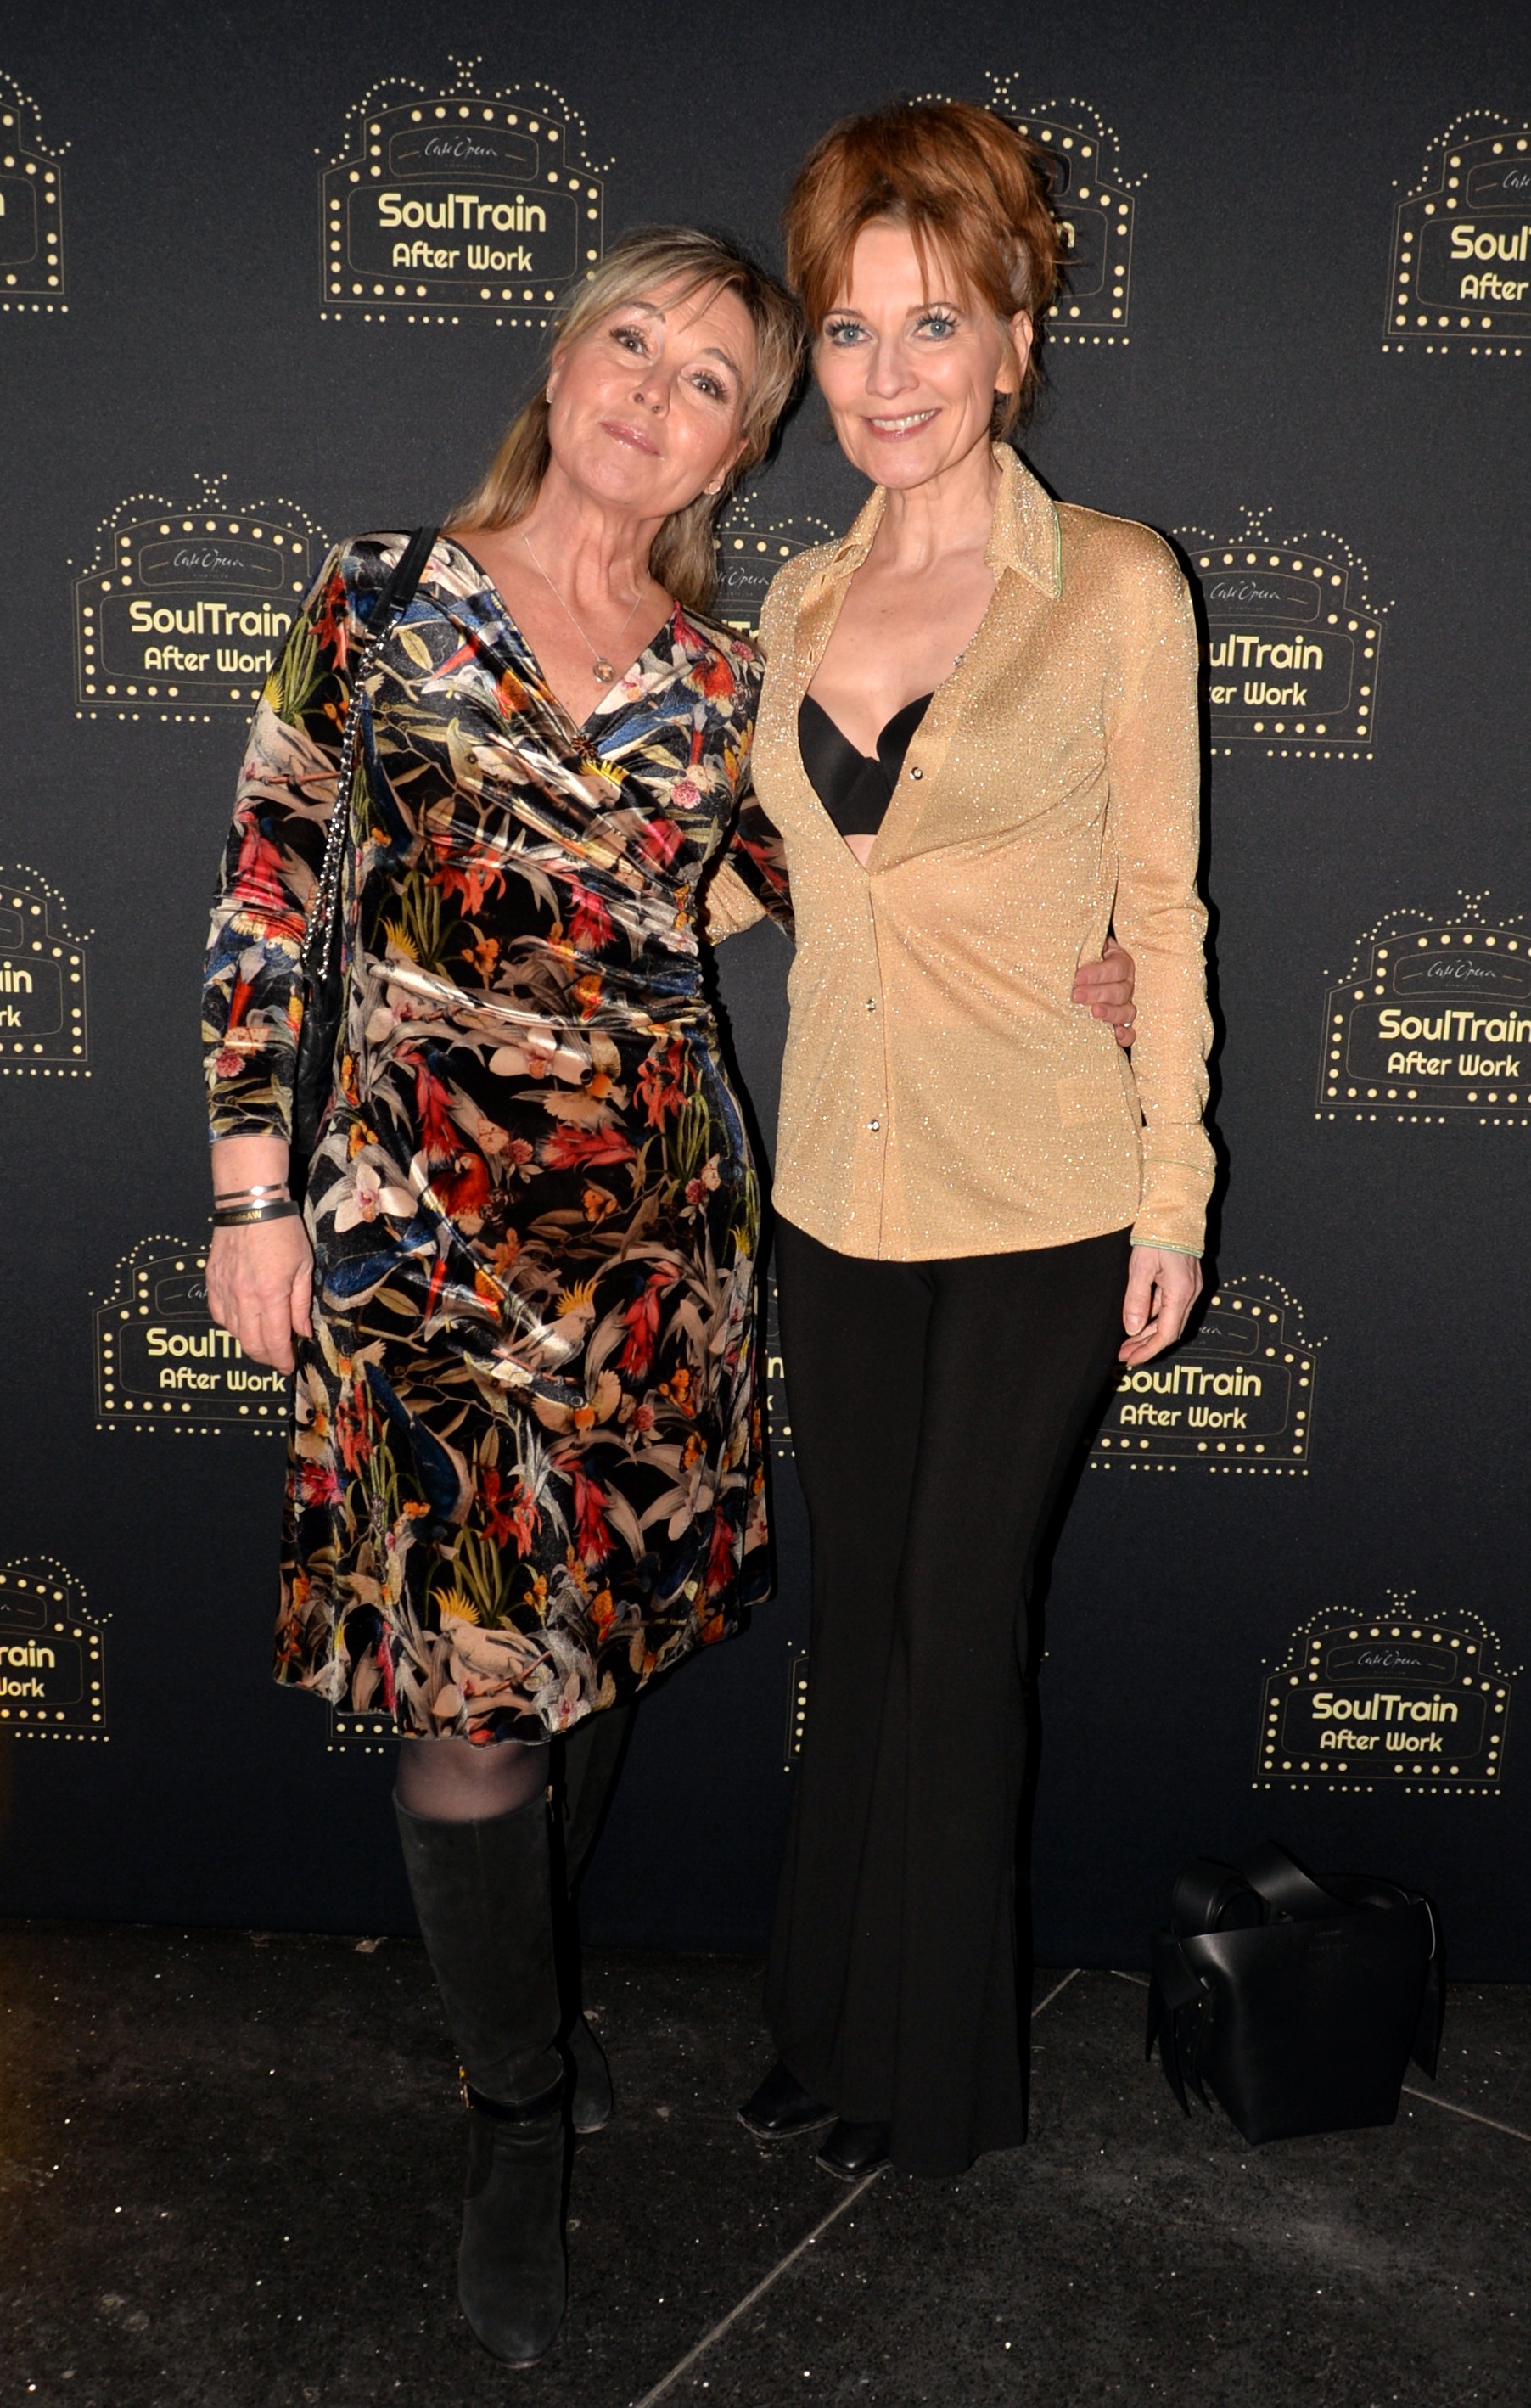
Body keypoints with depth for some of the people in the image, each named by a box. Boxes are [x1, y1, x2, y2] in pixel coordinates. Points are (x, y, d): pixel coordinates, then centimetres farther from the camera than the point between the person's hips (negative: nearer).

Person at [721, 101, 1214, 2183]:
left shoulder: (1115, 586, -6)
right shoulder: (801, 600, 8)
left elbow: (1160, 905, -4)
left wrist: (1175, 1190, -6)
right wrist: (738, 859, 1)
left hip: (1039, 1198, -4)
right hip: (840, 1187, 5)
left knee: (960, 1620, 5)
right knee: (858, 1609, 14)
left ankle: (943, 2070, 27)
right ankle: (833, 2027, 34)